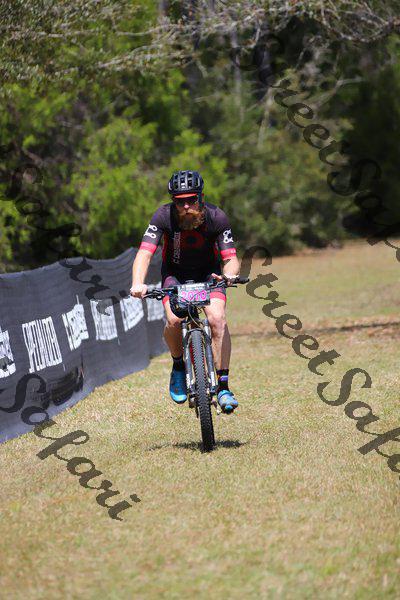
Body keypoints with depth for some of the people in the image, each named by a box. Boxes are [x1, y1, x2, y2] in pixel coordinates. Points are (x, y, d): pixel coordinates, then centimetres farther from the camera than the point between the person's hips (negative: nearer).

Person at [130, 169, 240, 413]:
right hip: (175, 273, 0)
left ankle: (223, 386, -17)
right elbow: (145, 253, -33)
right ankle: (178, 366, 5)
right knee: (174, 320, -26)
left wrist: (229, 274, -51)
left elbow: (231, 258, -27)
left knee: (217, 318, -25)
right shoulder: (164, 216, -26)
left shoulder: (216, 217, -25)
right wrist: (138, 283, -51)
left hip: (208, 272, 0)